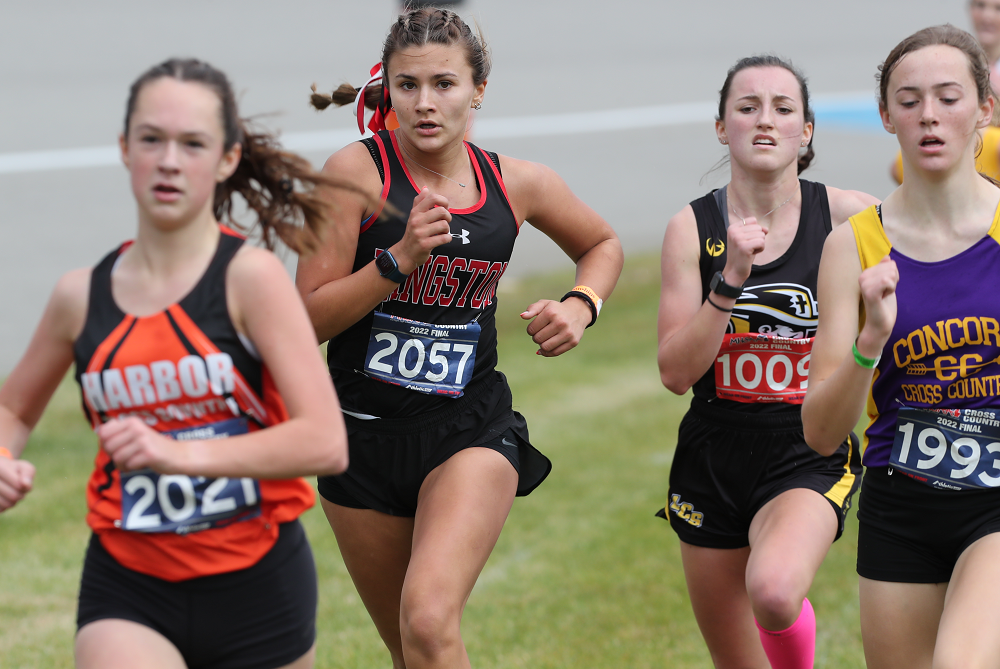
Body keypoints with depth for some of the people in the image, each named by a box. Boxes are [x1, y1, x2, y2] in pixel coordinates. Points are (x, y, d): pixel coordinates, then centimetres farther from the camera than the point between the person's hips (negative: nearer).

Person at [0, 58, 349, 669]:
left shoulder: (251, 277, -10)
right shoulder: (81, 296, 2)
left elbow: (326, 442, -20)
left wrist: (180, 454, -28)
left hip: (257, 585, -1)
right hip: (129, 593, 2)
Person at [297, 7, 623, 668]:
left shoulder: (519, 184, -1)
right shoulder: (357, 171, -9)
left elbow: (603, 244, 21)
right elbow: (308, 319, -11)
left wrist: (580, 305, 1)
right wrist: (401, 257, -22)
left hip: (471, 432, 0)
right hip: (364, 433, 1)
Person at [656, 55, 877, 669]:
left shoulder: (849, 216, -6)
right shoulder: (693, 228, -4)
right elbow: (676, 372, -9)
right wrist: (731, 278, -19)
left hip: (810, 452, -2)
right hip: (713, 455, 2)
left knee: (774, 591, -34)